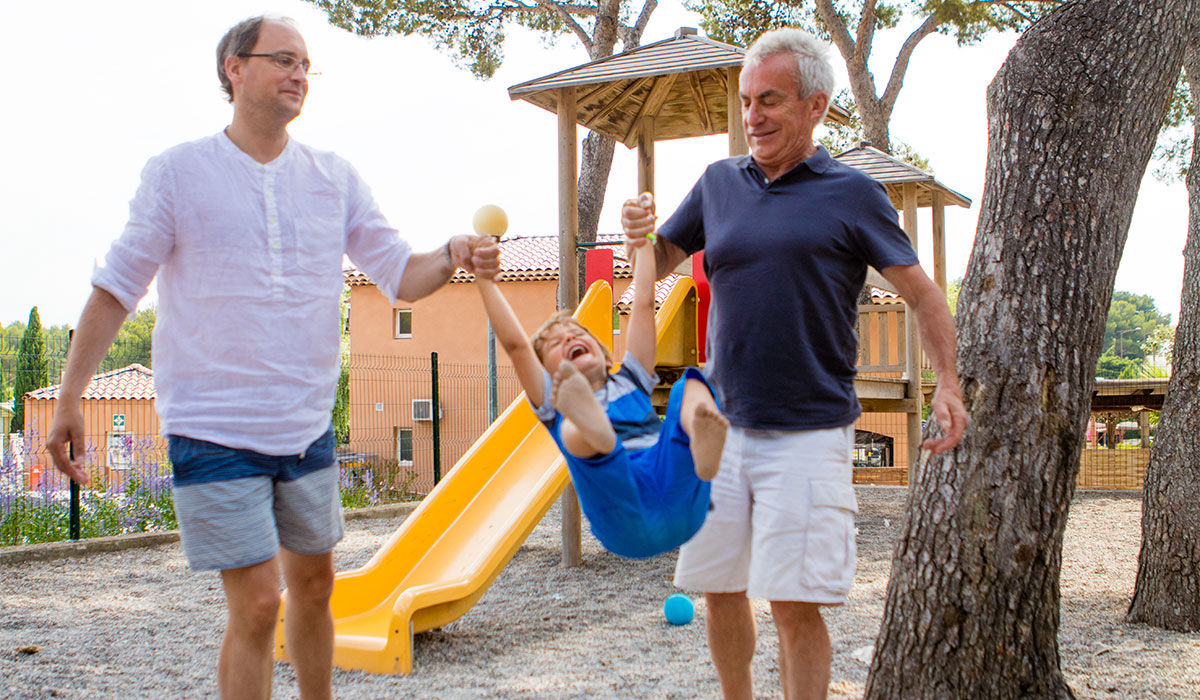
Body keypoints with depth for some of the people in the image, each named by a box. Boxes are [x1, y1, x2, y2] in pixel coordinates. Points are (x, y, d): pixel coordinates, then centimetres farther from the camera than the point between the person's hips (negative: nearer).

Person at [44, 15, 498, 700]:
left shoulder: (334, 176, 5)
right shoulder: (178, 172, -6)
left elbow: (401, 275, 3)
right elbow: (115, 289, -3)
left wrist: (453, 256, -19)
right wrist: (70, 399, -7)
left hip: (308, 426, 5)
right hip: (215, 430, -5)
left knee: (314, 582, 16)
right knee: (257, 601, -8)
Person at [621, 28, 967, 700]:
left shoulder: (852, 193, -1)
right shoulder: (720, 182, 10)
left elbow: (923, 293, 3)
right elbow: (661, 262, 18)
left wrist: (949, 383, -11)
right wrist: (640, 233, -6)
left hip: (809, 433, -4)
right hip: (722, 425, 4)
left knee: (797, 604, -5)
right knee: (720, 587, 11)